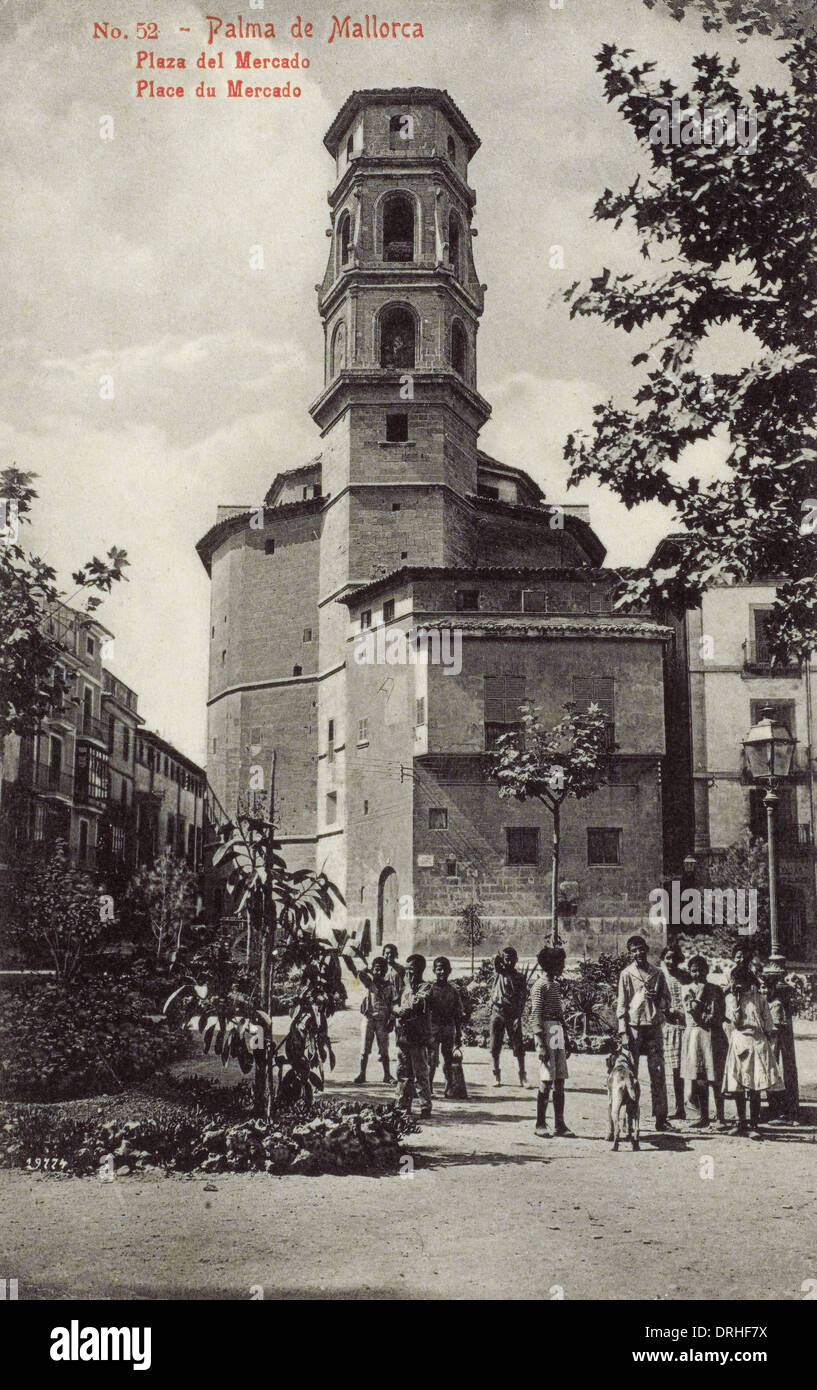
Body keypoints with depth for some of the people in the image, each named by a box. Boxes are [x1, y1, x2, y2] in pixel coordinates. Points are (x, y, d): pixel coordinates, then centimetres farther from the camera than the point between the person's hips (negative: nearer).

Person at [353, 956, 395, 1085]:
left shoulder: (388, 986, 4)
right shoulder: (369, 982, 1)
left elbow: (391, 1006, 5)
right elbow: (360, 973, -19)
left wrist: (390, 1022, -1)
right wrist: (370, 971, -8)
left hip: (382, 1021, 1)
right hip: (368, 1019, -1)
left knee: (384, 1050, 5)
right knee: (365, 1049, 2)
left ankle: (387, 1075, 13)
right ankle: (361, 1075, 8)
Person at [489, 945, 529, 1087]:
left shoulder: (519, 976, 3)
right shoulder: (498, 972, 8)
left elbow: (523, 997, -4)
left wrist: (518, 1015, -13)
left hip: (513, 1015, -1)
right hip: (497, 1012, 1)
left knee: (518, 1046, -4)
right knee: (495, 1046, 4)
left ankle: (522, 1076, 1)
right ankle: (496, 1076, 13)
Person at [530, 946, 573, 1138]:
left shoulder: (554, 985, 18)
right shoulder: (540, 985, -8)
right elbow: (536, 1016, -13)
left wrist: (565, 1041, 19)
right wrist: (541, 1045, -19)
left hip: (558, 1034, 8)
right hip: (546, 1033, -8)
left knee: (560, 1081, 8)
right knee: (546, 1081, -6)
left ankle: (559, 1125, 11)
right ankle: (540, 1125, 1)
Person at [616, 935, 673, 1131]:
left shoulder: (658, 974, 9)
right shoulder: (626, 974, 2)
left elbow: (668, 1002, 14)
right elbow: (621, 1005, 0)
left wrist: (657, 997, -9)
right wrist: (624, 1032, -8)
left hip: (654, 1028, 2)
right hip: (634, 1028, -2)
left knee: (658, 1074, 1)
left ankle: (661, 1118, 5)